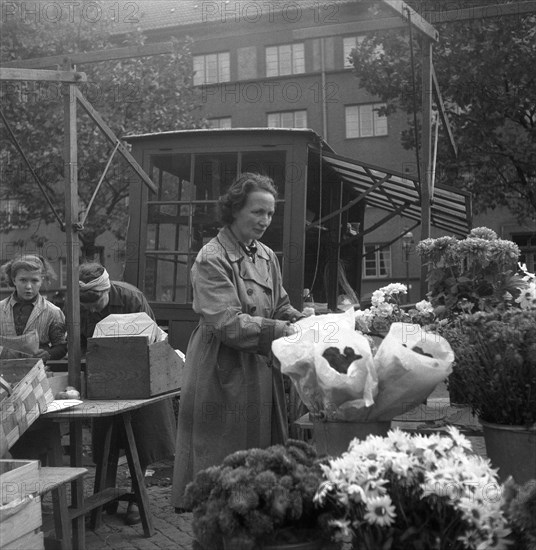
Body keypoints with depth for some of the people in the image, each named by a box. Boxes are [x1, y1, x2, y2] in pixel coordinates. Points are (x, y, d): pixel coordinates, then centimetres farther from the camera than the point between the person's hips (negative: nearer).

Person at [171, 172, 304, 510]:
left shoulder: (267, 257, 12)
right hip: (224, 373, -7)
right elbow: (227, 323, -20)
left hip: (262, 373, 7)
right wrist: (281, 331, -24)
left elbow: (281, 308, 15)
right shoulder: (212, 260, -11)